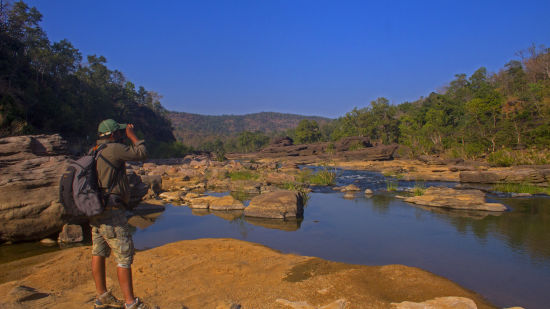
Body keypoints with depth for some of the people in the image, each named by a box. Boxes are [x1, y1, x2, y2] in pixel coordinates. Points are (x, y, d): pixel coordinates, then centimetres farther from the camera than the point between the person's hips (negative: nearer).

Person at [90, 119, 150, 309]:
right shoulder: (113, 149, -14)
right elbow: (141, 154, -10)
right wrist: (132, 136, 2)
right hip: (111, 212, -9)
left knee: (99, 253, 15)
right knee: (124, 256, -3)